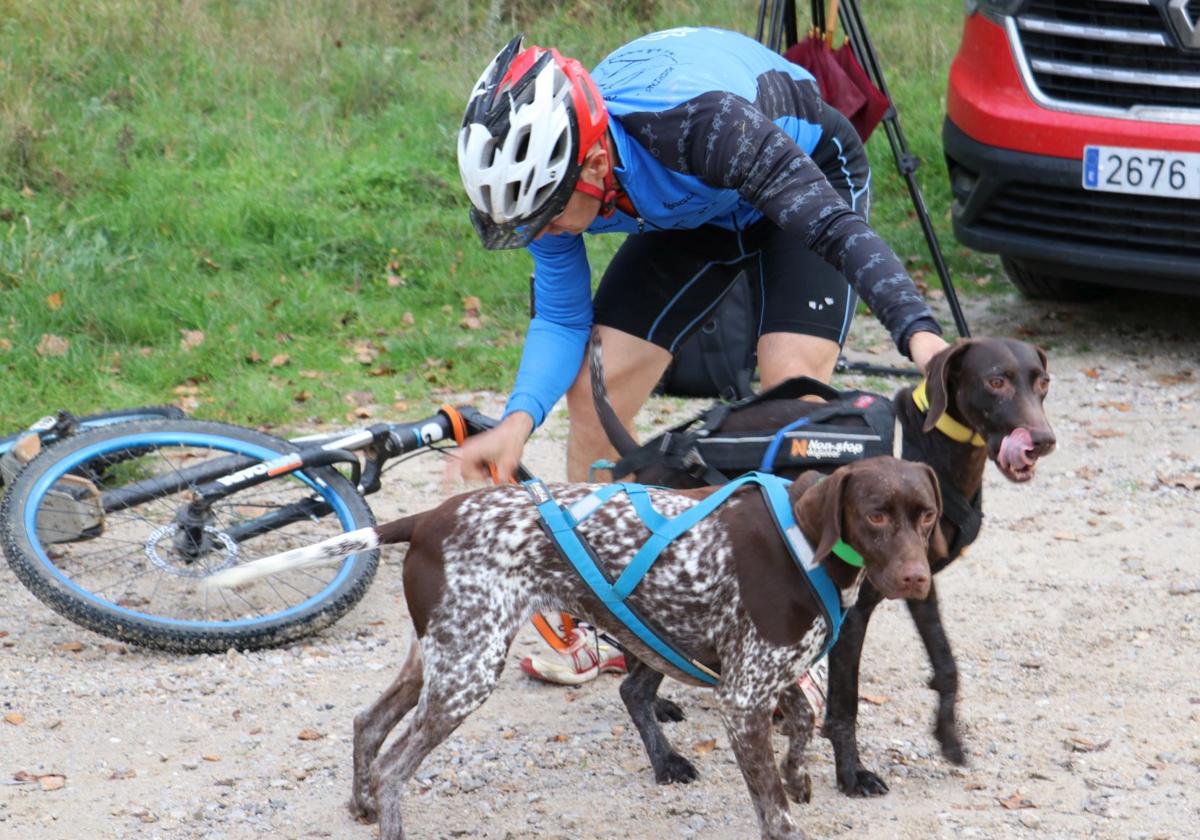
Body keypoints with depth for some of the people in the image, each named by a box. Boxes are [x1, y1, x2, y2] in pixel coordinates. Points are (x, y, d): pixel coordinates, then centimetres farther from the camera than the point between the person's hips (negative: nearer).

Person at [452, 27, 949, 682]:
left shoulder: (695, 124, -44)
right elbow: (560, 320, -14)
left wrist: (919, 334, -59)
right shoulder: (547, 170, -25)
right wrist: (520, 418, -33)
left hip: (806, 178, -5)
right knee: (593, 388, -7)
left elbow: (834, 223, -45)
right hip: (696, 208, 5)